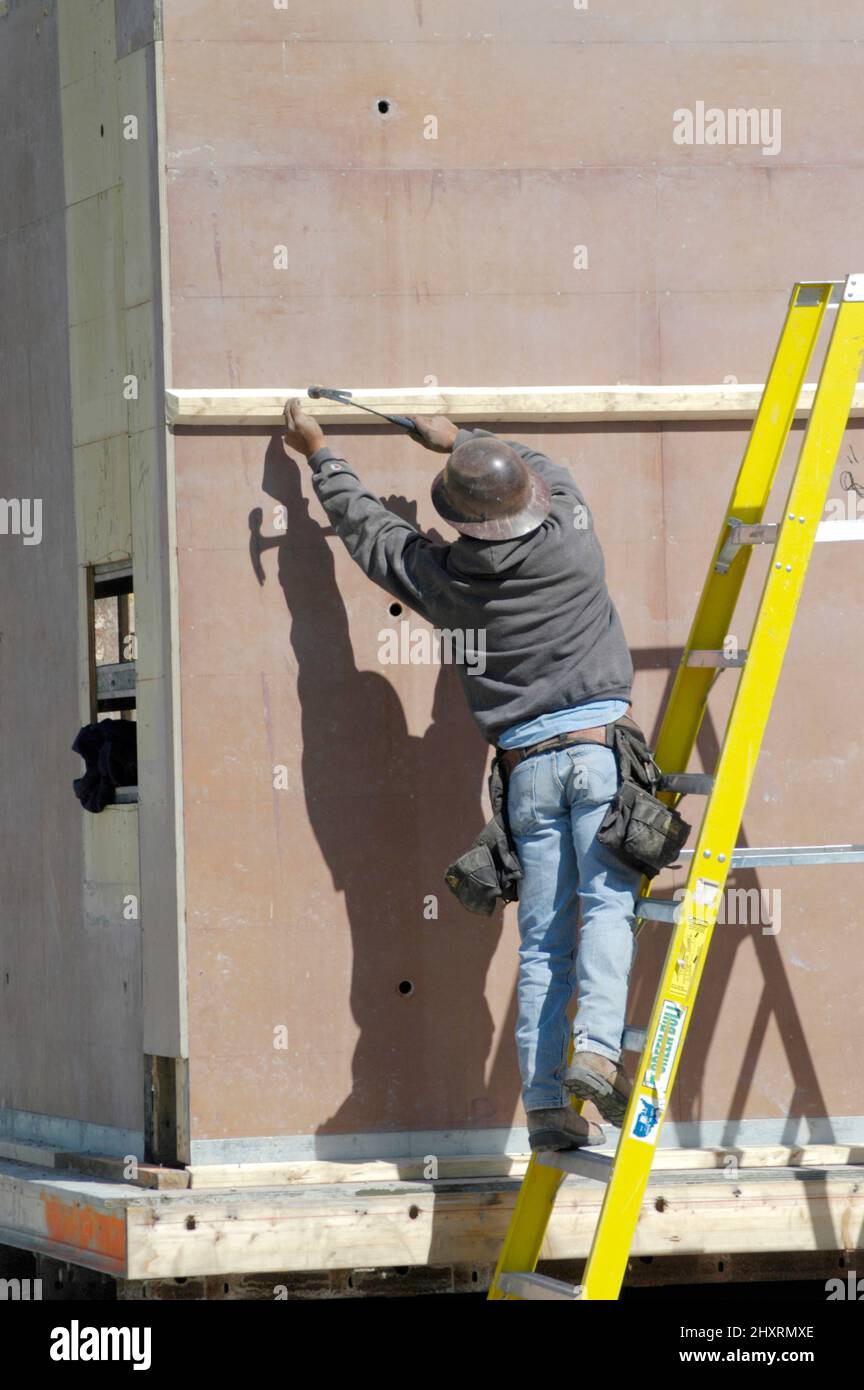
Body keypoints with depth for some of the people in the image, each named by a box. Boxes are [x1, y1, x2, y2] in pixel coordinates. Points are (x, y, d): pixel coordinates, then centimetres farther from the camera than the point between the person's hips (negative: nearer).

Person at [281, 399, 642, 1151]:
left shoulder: (442, 576, 1)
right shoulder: (570, 540, 0)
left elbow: (368, 526, 18)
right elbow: (546, 470, 22)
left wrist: (319, 454, 33)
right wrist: (462, 439, 35)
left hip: (527, 763, 2)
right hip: (598, 748, -2)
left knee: (543, 939, 4)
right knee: (608, 901, -9)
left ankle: (545, 1101, 0)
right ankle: (596, 1046, -30)